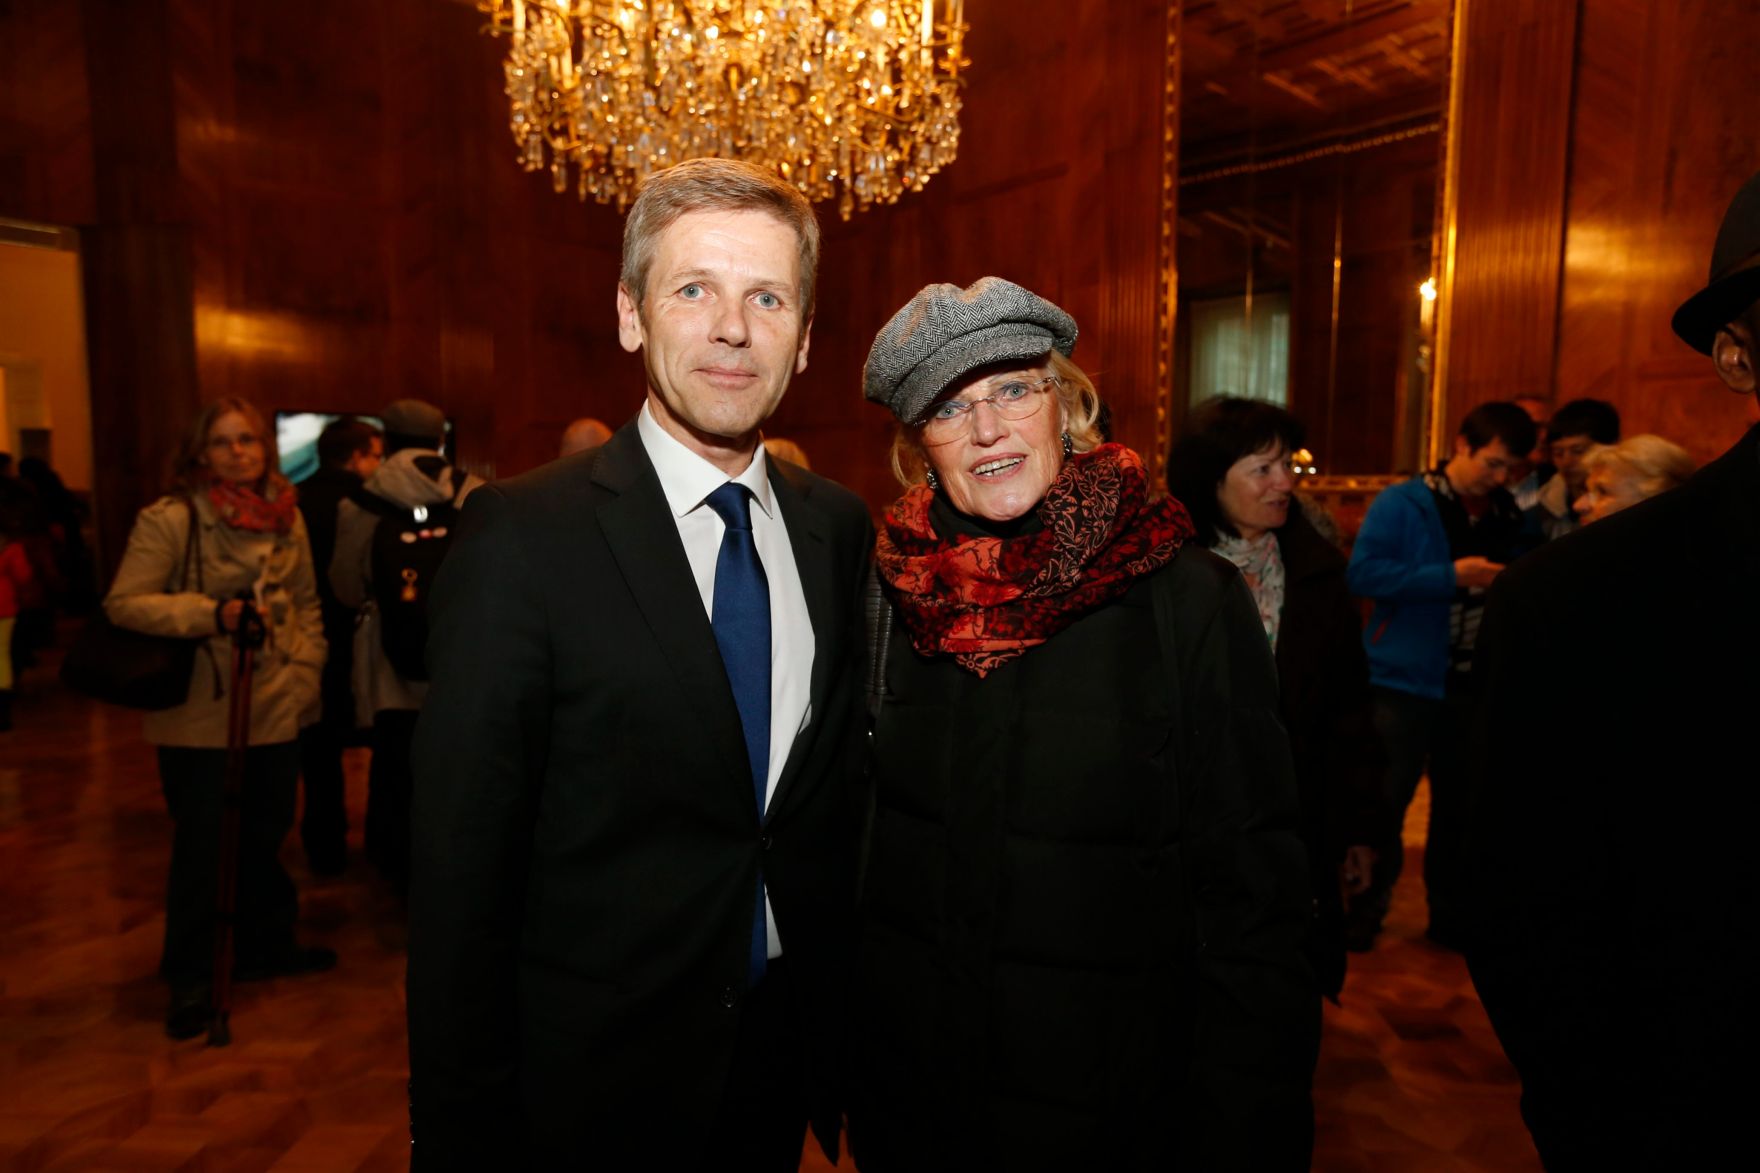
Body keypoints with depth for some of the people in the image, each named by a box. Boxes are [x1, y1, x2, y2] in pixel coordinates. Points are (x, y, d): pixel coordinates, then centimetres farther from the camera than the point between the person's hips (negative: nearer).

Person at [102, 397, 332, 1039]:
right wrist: (211, 613, -23)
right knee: (202, 847, 7)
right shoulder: (169, 518, -12)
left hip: (276, 710, 5)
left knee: (265, 836, 18)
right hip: (199, 716, -5)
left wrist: (305, 670, 3)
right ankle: (189, 976, 26)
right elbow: (123, 603, -12)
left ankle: (266, 944, 38)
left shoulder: (287, 517, 5)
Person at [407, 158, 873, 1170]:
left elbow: (843, 788, 4)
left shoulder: (841, 527, -2)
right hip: (594, 1082, -4)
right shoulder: (523, 535, -17)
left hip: (785, 1051, 5)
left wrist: (841, 1033, 6)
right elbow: (463, 861, -14)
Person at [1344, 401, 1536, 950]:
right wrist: (1451, 576, -22)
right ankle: (1364, 911, 18)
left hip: (1475, 684, 5)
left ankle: (1451, 914, 30)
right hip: (1406, 680, -5)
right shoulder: (1402, 504, -8)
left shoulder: (1508, 516, 9)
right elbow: (1363, 573, -19)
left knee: (1460, 803, 14)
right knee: (1386, 802, 3)